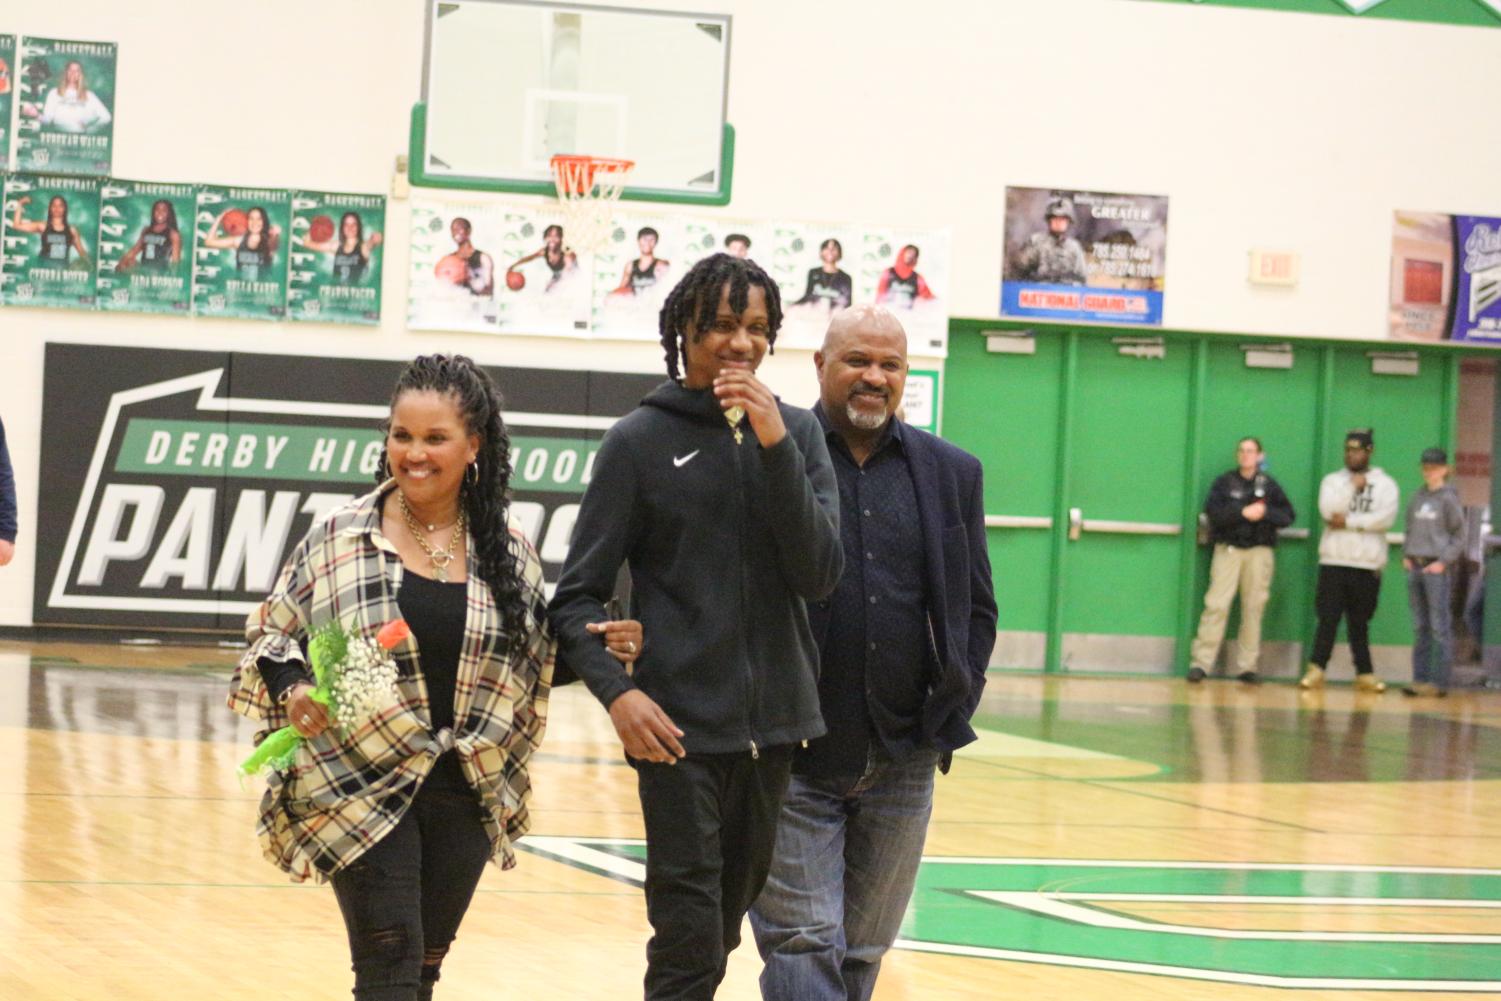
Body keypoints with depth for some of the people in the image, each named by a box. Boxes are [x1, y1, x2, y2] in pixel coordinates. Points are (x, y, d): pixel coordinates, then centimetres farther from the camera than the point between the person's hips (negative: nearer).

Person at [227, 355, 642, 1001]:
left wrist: (596, 650, -2)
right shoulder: (339, 538, -3)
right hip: (362, 786, -4)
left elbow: (533, 668, 16)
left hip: (464, 797, 4)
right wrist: (289, 686, -16)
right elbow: (270, 633, 3)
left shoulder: (508, 558, 6)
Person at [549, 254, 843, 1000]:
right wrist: (615, 688, -19)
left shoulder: (797, 433, 8)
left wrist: (774, 443, -12)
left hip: (777, 721, 4)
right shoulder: (641, 442, 0)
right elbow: (578, 595, -1)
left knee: (723, 932, 11)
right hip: (682, 727, -4)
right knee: (689, 941, -9)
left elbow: (818, 575, -4)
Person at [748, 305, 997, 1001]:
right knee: (803, 945, -6)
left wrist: (952, 710, 5)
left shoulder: (951, 473, 10)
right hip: (794, 756, -4)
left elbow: (978, 606, 14)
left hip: (903, 762, 4)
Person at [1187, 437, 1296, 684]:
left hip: (1260, 551, 2)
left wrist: (1265, 513, -14)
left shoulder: (1269, 485, 10)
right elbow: (1212, 510, -8)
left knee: (1254, 608, 1)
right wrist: (1243, 513, -18)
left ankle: (1247, 666, 7)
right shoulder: (1224, 482, 6)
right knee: (1216, 605, -9)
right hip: (1228, 549, -2)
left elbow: (1288, 515, 3)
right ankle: (1201, 662, -8)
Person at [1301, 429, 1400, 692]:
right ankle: (1315, 671, -4)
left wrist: (1349, 521, -11)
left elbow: (1386, 517, -11)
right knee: (1328, 618, -5)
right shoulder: (1333, 480, 9)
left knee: (1359, 623, 6)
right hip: (1334, 561, 0)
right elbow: (1328, 510, -9)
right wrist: (1353, 486, -10)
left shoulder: (1385, 484, 6)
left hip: (1367, 564, 0)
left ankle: (1365, 674, 11)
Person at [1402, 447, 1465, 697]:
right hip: (1415, 566, 6)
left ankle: (1439, 681, -5)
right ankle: (1420, 678, 13)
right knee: (1420, 626, 9)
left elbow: (1459, 537, -4)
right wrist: (1406, 556, 8)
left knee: (1440, 626, -5)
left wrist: (1444, 562, -12)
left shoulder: (1449, 499, -4)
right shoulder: (1417, 498, 13)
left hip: (1438, 569, -6)